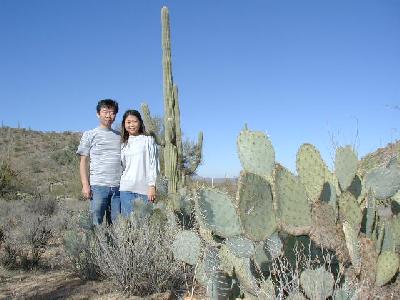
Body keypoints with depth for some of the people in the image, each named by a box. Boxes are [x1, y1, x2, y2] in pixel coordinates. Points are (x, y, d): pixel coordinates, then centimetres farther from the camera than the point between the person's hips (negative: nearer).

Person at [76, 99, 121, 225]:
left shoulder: (120, 136, 16)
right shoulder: (89, 135, 9)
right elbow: (83, 162, 7)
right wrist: (85, 185, -4)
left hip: (119, 186, 3)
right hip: (98, 186, -2)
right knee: (96, 222, -2)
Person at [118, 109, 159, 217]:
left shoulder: (148, 140, 4)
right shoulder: (123, 143, 16)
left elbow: (153, 164, 0)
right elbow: (121, 166, 17)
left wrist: (152, 185, -7)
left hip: (144, 188, -3)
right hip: (126, 188, 3)